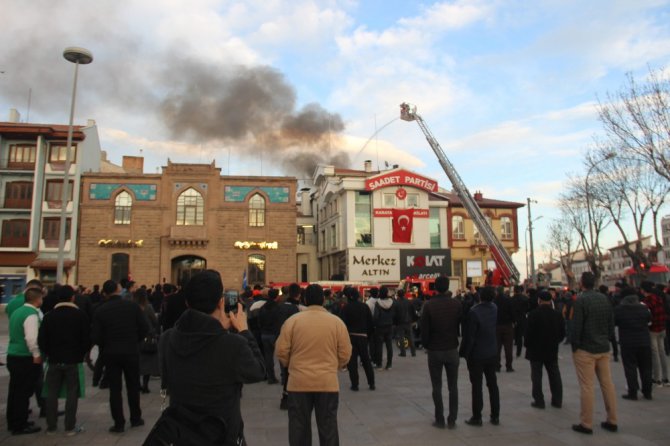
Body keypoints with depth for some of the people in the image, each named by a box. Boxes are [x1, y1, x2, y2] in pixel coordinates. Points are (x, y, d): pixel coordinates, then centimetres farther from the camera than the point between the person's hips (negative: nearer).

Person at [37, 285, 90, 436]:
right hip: (73, 360, -3)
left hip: (54, 360, 3)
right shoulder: (80, 315, -6)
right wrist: (81, 353, 10)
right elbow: (87, 339, -7)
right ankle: (70, 427, 4)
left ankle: (51, 426, 17)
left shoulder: (49, 316, 1)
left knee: (52, 393, 12)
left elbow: (41, 339, 1)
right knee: (72, 394, 3)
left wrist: (48, 354, 17)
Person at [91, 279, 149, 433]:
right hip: (131, 351, 0)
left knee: (115, 389, 8)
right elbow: (144, 328, -8)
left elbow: (95, 337, -8)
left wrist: (105, 346, 12)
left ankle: (119, 423, 11)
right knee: (133, 386, 15)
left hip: (111, 354, 0)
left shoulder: (100, 311, -7)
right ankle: (135, 418, 24)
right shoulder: (132, 305, -8)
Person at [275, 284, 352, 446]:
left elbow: (281, 351, -3)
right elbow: (345, 354, -1)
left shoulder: (292, 320, -5)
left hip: (299, 382, 0)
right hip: (328, 382, 0)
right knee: (328, 426, 11)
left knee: (299, 426, 12)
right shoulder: (337, 322, -2)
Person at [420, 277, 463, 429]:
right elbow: (462, 324, 0)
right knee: (453, 387, 12)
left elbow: (424, 328, -10)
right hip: (452, 350, 2)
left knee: (437, 387, 9)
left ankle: (440, 420, 13)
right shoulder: (456, 304, -7)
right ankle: (452, 420, 15)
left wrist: (425, 345, 5)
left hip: (434, 351, -1)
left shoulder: (428, 305, -12)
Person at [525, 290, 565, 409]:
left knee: (537, 376, 2)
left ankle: (539, 401, 4)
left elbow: (529, 332, -15)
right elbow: (562, 333, 5)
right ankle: (557, 400, 20)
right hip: (552, 350, 5)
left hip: (536, 350, -4)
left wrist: (527, 345, 0)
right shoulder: (557, 315, 0)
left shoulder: (533, 314, -15)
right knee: (554, 375, 14)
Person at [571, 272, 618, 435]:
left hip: (585, 349, -6)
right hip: (604, 348, 7)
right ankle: (612, 421, 21)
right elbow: (611, 322, 10)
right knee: (607, 384, 12)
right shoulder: (605, 298, 5)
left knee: (587, 387, -1)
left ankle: (586, 424, 4)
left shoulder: (581, 300, -15)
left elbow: (576, 325, -16)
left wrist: (575, 346, -5)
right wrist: (607, 339, 18)